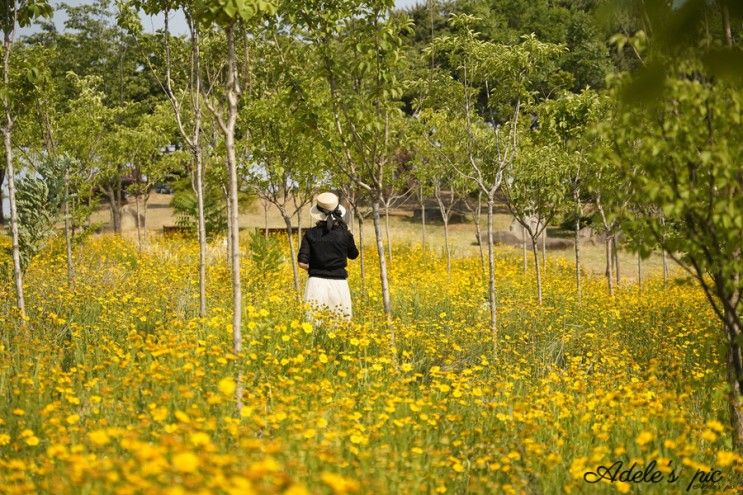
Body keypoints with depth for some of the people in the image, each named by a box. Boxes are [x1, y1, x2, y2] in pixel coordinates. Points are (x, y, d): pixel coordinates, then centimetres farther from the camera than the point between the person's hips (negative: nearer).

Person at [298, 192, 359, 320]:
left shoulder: (310, 234, -2)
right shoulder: (344, 234, -2)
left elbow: (302, 263, -7)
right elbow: (353, 255, 17)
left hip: (316, 282, 0)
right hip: (338, 284, 0)